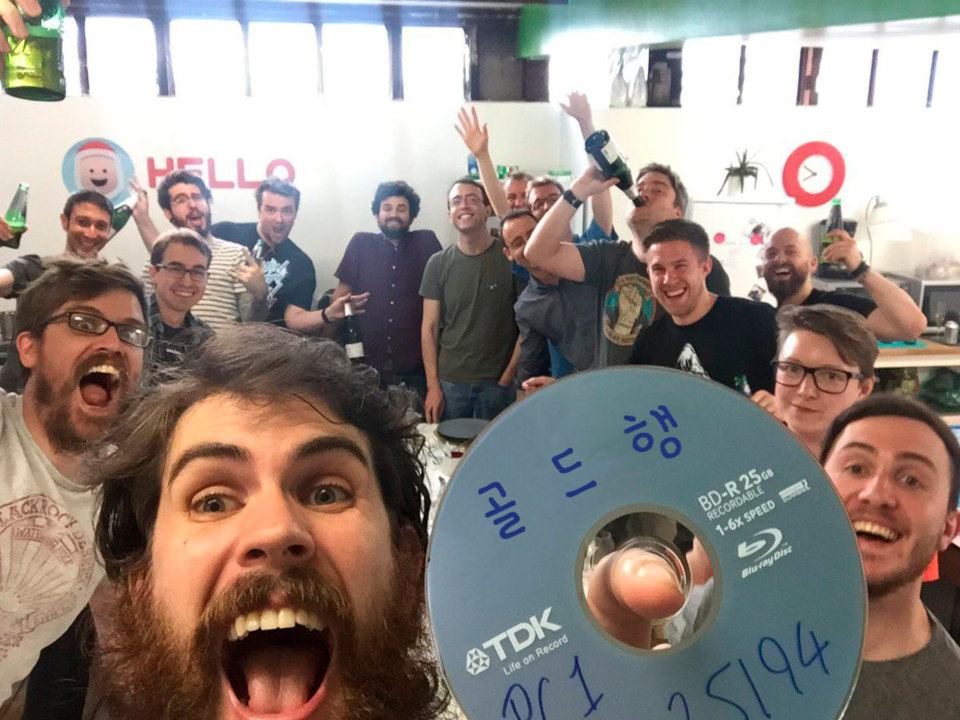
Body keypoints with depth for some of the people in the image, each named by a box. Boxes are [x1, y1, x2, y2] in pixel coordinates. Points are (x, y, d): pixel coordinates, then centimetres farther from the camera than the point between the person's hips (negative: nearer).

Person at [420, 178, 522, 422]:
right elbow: (429, 328, 4)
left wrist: (509, 375, -8)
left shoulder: (510, 258, -4)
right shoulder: (438, 264, 3)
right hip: (450, 381, 2)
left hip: (497, 382, -2)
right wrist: (433, 386, -2)